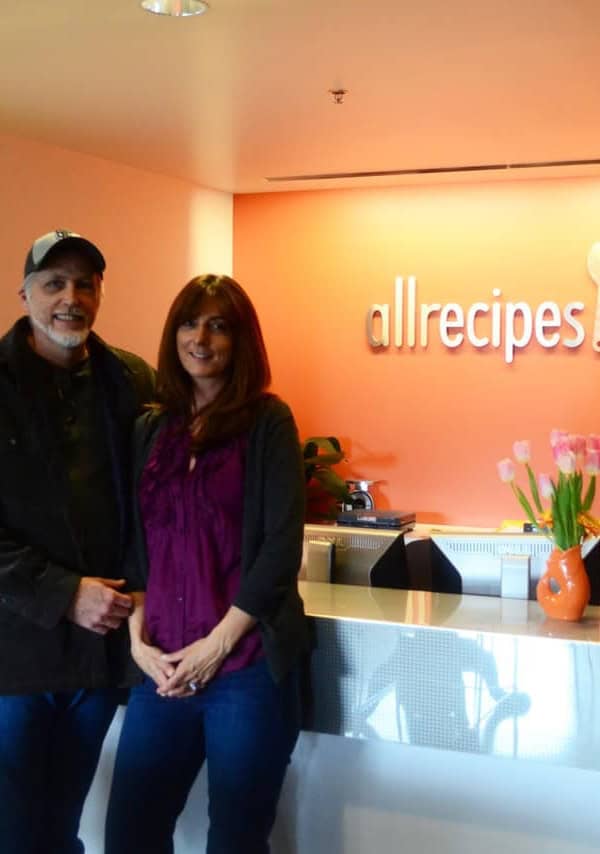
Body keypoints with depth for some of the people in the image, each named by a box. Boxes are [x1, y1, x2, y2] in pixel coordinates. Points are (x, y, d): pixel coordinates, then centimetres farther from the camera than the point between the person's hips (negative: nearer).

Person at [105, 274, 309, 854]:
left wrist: (216, 644, -11)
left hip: (248, 667, -4)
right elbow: (136, 545, 9)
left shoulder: (267, 421, -2)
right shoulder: (150, 430, 10)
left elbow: (282, 546, -8)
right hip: (163, 669, 4)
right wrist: (138, 639, -3)